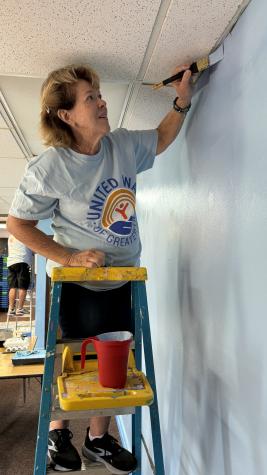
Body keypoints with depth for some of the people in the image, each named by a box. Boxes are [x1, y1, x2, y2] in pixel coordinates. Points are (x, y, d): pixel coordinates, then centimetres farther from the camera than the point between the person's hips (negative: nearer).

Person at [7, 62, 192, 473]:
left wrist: (182, 101, -1)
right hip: (76, 285, -5)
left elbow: (161, 139, 16)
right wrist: (69, 257, -23)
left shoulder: (124, 144, -4)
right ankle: (57, 431, 41)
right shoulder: (50, 167, -20)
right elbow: (16, 223, -13)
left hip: (122, 282, 6)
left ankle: (98, 438, 38)